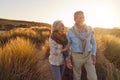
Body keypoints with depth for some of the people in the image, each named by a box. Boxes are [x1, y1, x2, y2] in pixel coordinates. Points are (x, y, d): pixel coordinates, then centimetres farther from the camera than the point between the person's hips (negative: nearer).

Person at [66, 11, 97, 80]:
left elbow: (93, 42, 5)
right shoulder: (70, 32, -16)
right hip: (77, 56, -2)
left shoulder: (89, 29, -10)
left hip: (88, 56, 2)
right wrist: (68, 60, -6)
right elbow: (67, 46, -4)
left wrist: (94, 55, -2)